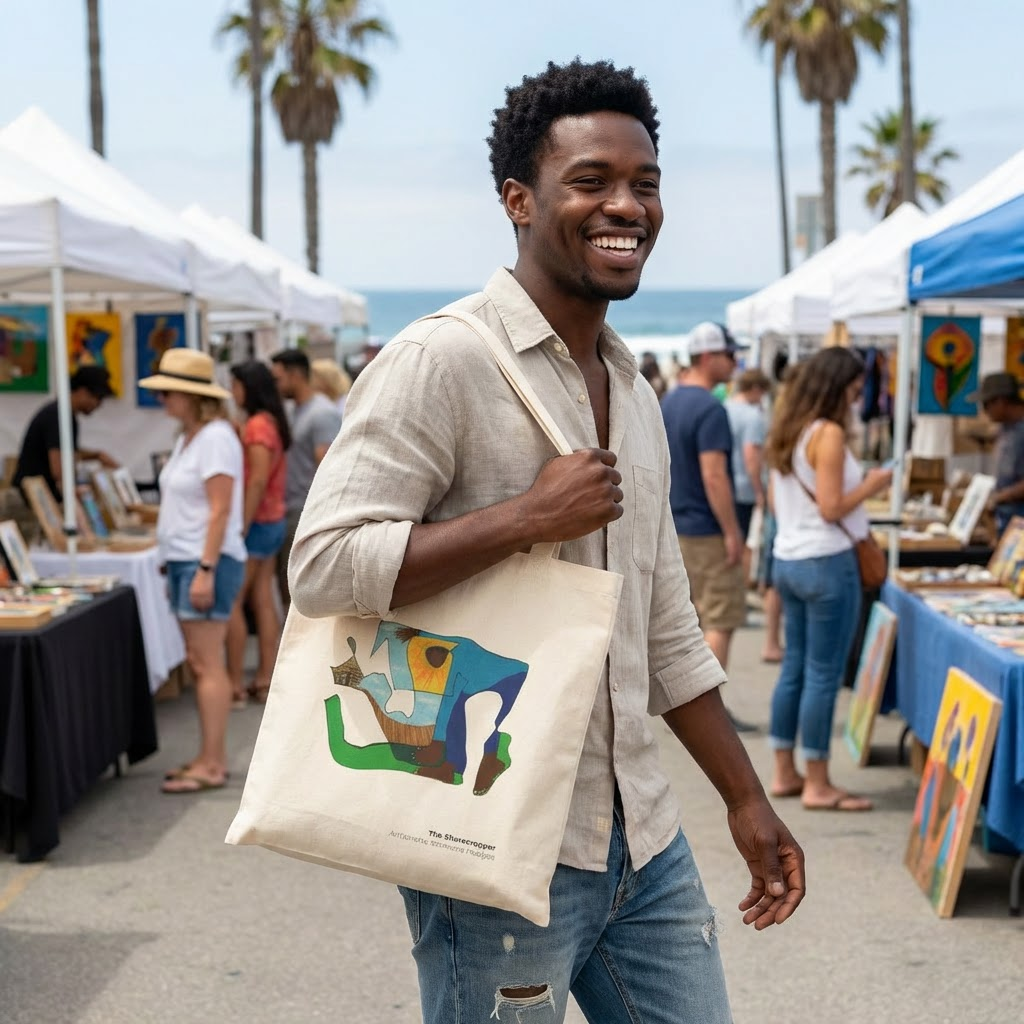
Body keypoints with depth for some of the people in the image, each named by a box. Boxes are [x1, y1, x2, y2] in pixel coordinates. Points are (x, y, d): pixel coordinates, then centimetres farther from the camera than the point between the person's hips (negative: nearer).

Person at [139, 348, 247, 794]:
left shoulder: (216, 438, -14)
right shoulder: (187, 437, 15)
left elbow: (220, 510, -19)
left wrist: (206, 569, -23)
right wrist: (175, 565, 18)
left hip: (208, 561, -10)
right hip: (183, 559, 10)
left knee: (207, 664, -7)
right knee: (199, 663, 11)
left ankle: (212, 765, -4)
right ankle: (211, 757, 16)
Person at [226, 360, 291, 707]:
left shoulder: (257, 425, -15)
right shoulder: (272, 422, 13)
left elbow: (258, 480, -21)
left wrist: (242, 527, -21)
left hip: (256, 523, -9)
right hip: (272, 522, 9)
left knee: (232, 603, -5)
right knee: (263, 601, 10)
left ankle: (235, 685, -2)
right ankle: (265, 681, 12)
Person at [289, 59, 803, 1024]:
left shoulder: (633, 392, 13)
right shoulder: (442, 360, -12)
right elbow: (323, 566, -21)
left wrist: (748, 802, 18)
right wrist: (529, 517, -22)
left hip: (643, 842, 8)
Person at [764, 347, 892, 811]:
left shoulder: (785, 432, 10)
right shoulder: (828, 434, -15)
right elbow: (831, 508, -19)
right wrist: (871, 486, -5)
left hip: (787, 560, 9)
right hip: (826, 564, -9)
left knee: (794, 669, 14)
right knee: (823, 676, -2)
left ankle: (784, 773, 21)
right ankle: (817, 785, 3)